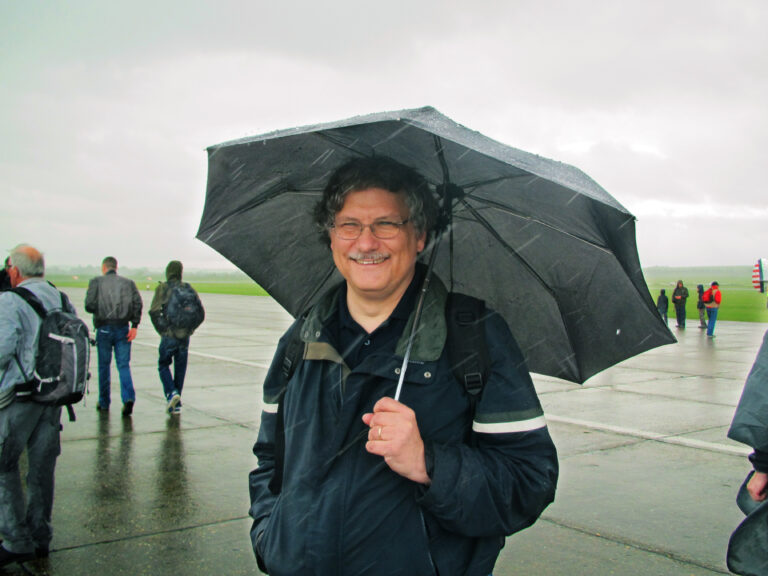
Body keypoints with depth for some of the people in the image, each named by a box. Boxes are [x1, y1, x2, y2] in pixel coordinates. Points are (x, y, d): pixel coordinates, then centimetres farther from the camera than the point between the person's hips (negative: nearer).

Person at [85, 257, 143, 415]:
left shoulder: (96, 282, 2)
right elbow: (138, 303, -4)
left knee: (104, 365, 11)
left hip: (104, 329, -1)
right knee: (123, 365, 3)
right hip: (123, 329, 1)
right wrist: (134, 325, -5)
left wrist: (99, 310, 15)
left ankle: (104, 402, 20)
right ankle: (128, 397, -16)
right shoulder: (128, 282, 8)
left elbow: (89, 305, -7)